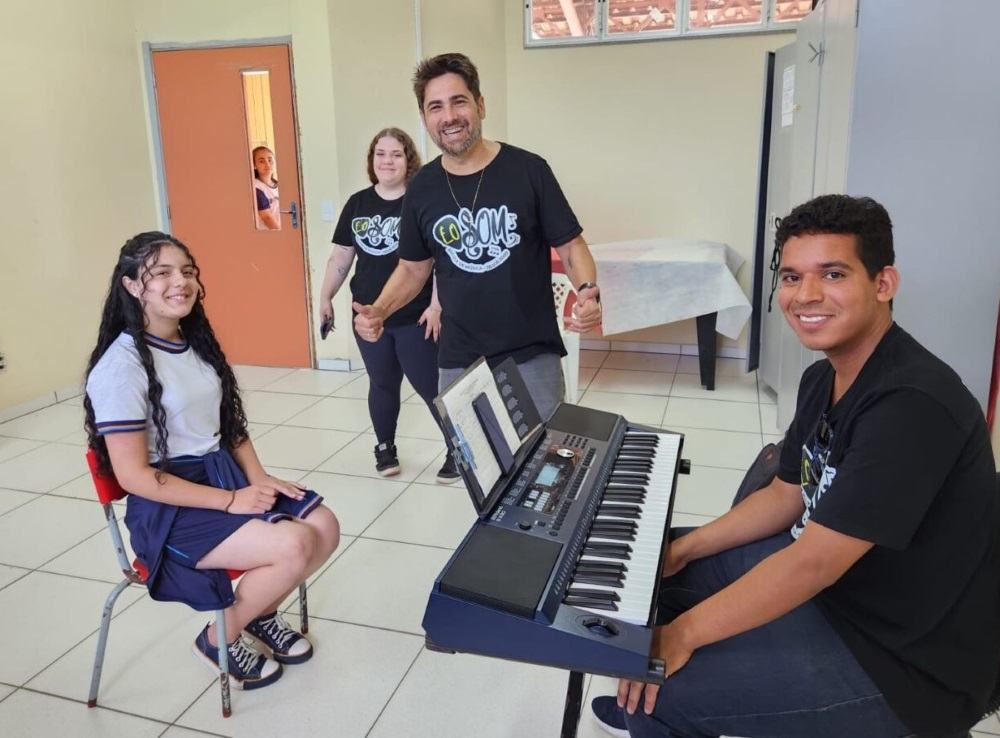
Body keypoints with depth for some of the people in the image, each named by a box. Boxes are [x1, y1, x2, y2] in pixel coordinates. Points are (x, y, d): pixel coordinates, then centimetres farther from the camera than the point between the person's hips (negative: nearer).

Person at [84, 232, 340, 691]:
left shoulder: (198, 343, 8)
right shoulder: (121, 366, -17)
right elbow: (133, 475, -18)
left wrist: (258, 479, -4)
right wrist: (230, 501, -19)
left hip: (226, 475, 8)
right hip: (170, 507, -7)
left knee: (325, 528, -8)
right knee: (294, 545, -24)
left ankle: (260, 613, 18)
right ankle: (219, 639, 3)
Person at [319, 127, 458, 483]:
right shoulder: (357, 204, 8)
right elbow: (341, 256, 14)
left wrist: (436, 306, -16)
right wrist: (326, 297, 12)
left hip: (415, 318, -4)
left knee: (430, 385, 1)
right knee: (382, 384, 17)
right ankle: (385, 447, 34)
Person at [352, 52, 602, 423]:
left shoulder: (528, 170, -7)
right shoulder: (421, 188, 3)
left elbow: (570, 246, -3)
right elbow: (413, 268, 13)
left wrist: (587, 292, -23)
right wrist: (378, 310, -5)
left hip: (532, 356, -2)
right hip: (458, 361, 3)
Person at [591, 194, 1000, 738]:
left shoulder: (913, 405, -29)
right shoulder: (823, 378, 0)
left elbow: (815, 562, -30)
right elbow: (786, 497, 10)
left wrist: (682, 635, -24)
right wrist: (683, 549, 1)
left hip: (905, 662, -9)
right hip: (829, 575, 9)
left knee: (662, 690, -18)